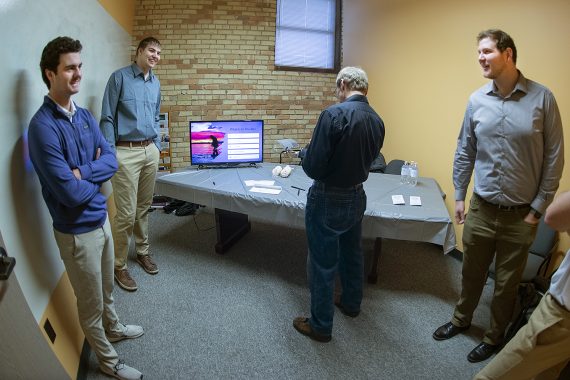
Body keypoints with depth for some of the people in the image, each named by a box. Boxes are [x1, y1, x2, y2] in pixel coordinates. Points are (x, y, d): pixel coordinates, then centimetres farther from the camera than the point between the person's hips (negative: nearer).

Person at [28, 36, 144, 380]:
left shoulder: (84, 115, 2)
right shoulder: (43, 127, -23)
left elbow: (111, 160, -2)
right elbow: (71, 192, -26)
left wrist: (81, 173, -20)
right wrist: (96, 176, -7)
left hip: (101, 218, 7)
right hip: (77, 231, -7)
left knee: (106, 288, 28)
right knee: (91, 304, 14)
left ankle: (114, 329, 53)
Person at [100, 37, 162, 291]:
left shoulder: (156, 83, 14)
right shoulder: (119, 77, -4)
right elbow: (107, 118, -5)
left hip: (150, 151, 6)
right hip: (126, 152, -6)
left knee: (144, 207, 14)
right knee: (127, 213, -5)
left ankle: (142, 252, 30)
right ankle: (119, 266, 11)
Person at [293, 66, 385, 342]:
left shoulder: (334, 114, -22)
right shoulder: (377, 120, 0)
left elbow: (312, 166, -22)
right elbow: (368, 159, 8)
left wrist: (309, 161, -1)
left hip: (328, 200, -7)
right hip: (357, 197, 7)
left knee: (323, 264, 7)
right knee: (352, 253, 25)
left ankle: (320, 326, 24)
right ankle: (351, 303, 47)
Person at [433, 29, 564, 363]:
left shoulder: (542, 98, -9)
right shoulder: (477, 100, -1)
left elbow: (554, 158, -6)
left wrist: (538, 209, -7)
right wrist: (459, 196, 5)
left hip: (521, 213, -2)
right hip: (481, 208, 2)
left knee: (507, 282, 14)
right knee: (472, 272, 18)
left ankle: (495, 336, 36)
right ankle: (462, 319, 42)